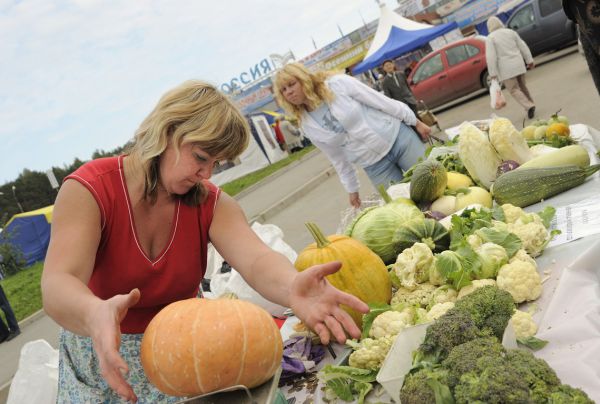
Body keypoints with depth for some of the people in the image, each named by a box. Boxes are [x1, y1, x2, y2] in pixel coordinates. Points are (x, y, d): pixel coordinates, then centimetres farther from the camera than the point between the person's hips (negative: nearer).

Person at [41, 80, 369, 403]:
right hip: (104, 358, -2)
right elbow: (57, 286, -35)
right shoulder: (88, 190, -21)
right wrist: (95, 314, -59)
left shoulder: (211, 204, -11)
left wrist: (291, 287, -54)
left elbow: (257, 260, -30)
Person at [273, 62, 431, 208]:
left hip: (397, 137, -2)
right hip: (375, 165, 3)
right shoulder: (307, 125, -2)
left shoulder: (338, 84, -14)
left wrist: (416, 122, -6)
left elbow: (383, 101, -10)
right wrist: (351, 188, 13)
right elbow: (338, 158, 8)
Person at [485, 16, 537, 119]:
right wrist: (529, 60, 15)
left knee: (514, 90, -1)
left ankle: (529, 106, -17)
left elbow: (491, 56, -14)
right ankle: (531, 106, 23)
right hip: (519, 64, 5)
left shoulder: (490, 38, -6)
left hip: (505, 69, -5)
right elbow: (523, 46, 10)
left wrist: (493, 73, -12)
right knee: (522, 86, 19)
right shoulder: (510, 32, 9)